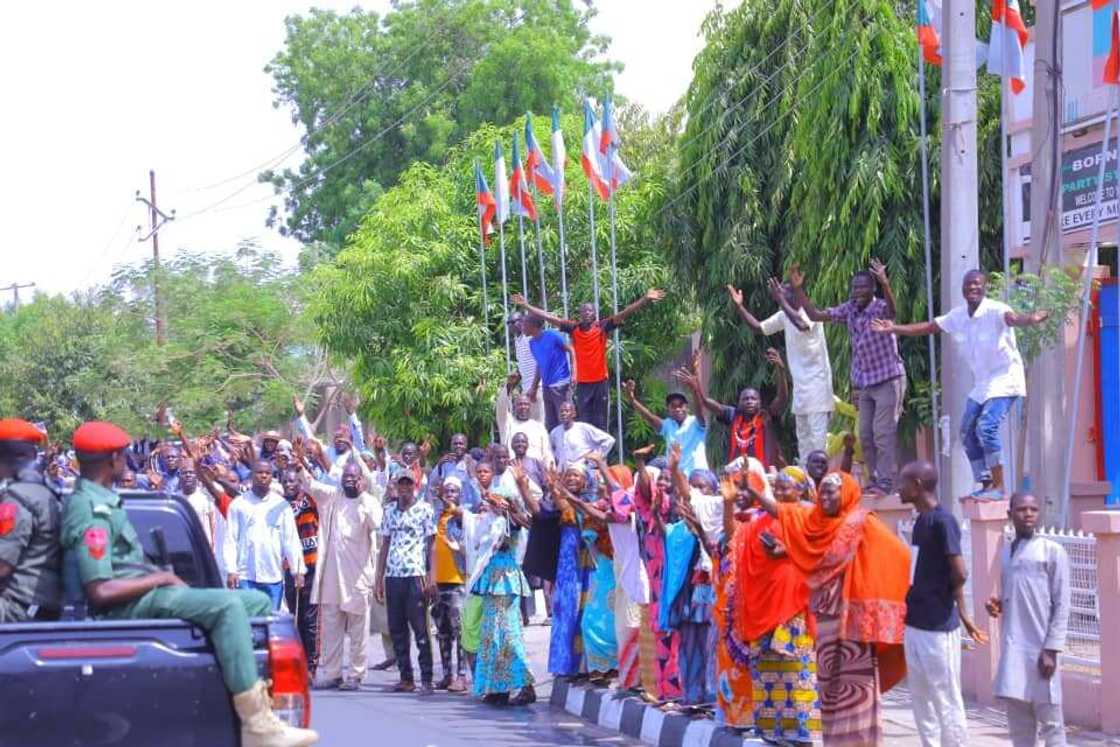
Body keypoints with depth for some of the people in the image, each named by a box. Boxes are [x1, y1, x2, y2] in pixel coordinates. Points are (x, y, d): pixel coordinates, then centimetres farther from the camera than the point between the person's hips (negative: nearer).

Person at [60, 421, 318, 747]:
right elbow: (99, 592, -22)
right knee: (227, 605, -29)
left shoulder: (100, 500, 17)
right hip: (130, 607, -11)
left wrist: (163, 577, 8)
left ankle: (263, 704, -4)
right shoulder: (89, 510, -15)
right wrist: (162, 578, -12)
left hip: (147, 594, 11)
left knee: (258, 602, 7)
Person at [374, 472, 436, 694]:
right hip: (393, 576, 5)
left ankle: (426, 679, -3)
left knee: (420, 629, -6)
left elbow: (432, 544, -1)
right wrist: (379, 579, 12)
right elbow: (385, 545, 17)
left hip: (415, 575, -5)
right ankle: (406, 678, 13)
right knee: (396, 630, 6)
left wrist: (431, 578, -9)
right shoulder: (390, 510, 14)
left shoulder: (424, 509, 2)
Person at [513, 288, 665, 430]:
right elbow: (548, 317, 3)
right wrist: (526, 305, 1)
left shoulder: (603, 327, -4)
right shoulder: (573, 328, 2)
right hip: (582, 383, 2)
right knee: (585, 423, 8)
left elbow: (623, 314, -12)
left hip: (601, 381, -2)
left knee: (601, 423, 2)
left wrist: (645, 299, -22)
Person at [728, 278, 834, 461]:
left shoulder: (809, 313, -16)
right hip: (800, 384, 9)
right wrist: (739, 307, 4)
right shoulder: (784, 316, 8)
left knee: (817, 434, -12)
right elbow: (758, 327, 15)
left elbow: (802, 325, -39)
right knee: (803, 437, 12)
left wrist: (781, 301, -35)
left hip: (816, 381, -9)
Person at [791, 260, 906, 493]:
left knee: (883, 433, -11)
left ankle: (885, 482, -9)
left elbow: (892, 309, -39)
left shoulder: (880, 308, -15)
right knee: (865, 436, 8)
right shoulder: (849, 309, 4)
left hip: (888, 380, -7)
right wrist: (799, 290, 0)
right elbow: (816, 315, 9)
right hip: (865, 383, 7)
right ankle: (875, 480, 14)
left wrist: (885, 284, -57)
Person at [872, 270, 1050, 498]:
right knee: (968, 433, 8)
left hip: (1005, 379, -8)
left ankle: (998, 486, -18)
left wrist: (1032, 319, -62)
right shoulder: (957, 316, 3)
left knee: (987, 426, -23)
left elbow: (1014, 318, -39)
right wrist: (893, 329, 16)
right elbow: (929, 327, 14)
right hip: (981, 383, 8)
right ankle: (986, 485, 18)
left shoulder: (994, 310, -19)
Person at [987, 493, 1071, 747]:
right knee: (1018, 724, 7)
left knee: (1050, 721, -1)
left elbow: (1062, 605, -6)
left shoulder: (1052, 551, -4)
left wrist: (1051, 649, -13)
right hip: (1012, 648, 5)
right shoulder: (1006, 552, 13)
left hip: (1040, 648, -5)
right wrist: (998, 605, 2)